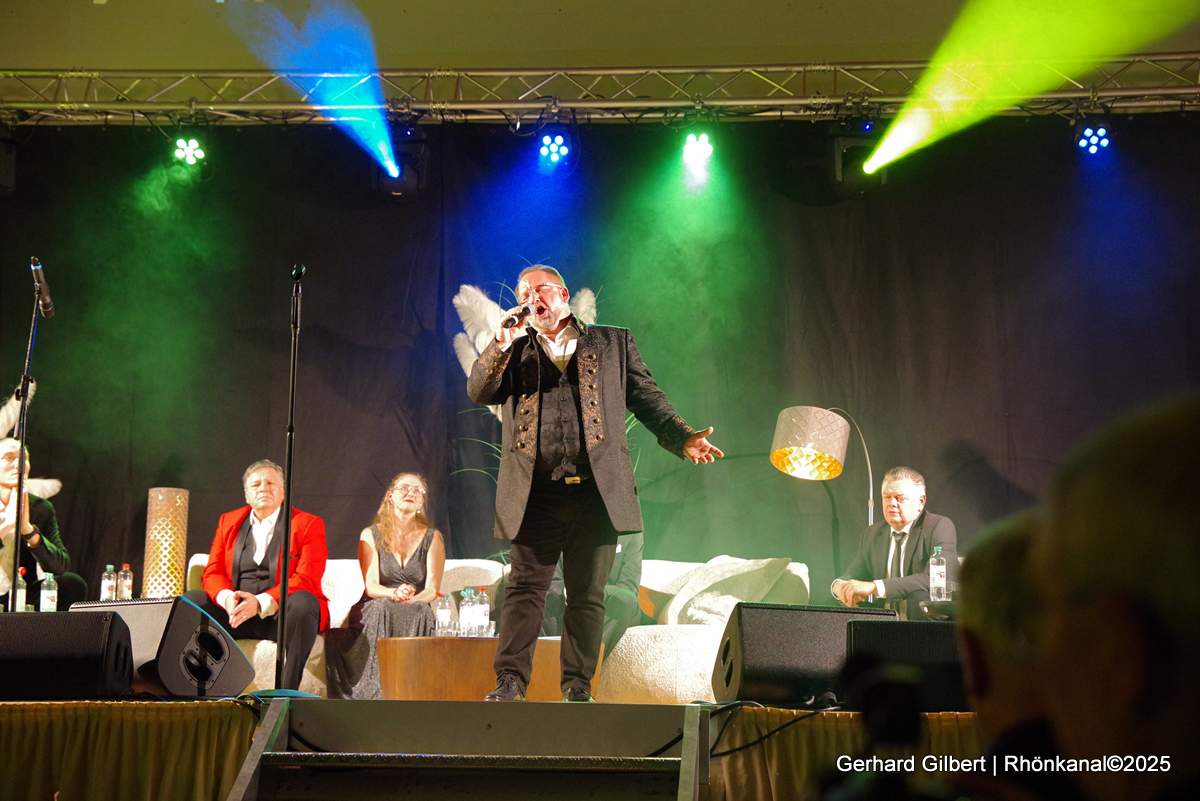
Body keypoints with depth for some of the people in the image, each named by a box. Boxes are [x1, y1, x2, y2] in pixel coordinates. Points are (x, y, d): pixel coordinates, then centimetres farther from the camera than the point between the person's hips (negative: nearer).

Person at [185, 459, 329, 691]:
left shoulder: (308, 524, 1)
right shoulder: (229, 521, 15)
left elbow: (306, 579, -11)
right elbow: (213, 573, 8)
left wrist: (260, 603, -25)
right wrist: (226, 597, -17)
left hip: (281, 614, -4)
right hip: (235, 611, 4)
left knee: (303, 601, -35)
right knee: (192, 600, -19)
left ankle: (287, 692, -32)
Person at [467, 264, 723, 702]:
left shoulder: (613, 343, 15)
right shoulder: (514, 353, 18)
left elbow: (647, 398, 12)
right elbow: (478, 392, 4)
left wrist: (683, 439, -2)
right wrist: (502, 343, -10)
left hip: (596, 491, 0)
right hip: (535, 495, 1)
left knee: (587, 595, 3)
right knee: (524, 588, -4)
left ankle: (578, 685, 9)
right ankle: (510, 681, -2)